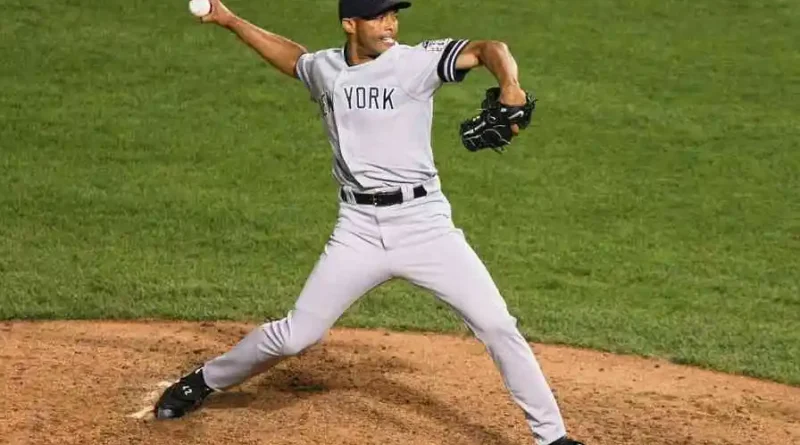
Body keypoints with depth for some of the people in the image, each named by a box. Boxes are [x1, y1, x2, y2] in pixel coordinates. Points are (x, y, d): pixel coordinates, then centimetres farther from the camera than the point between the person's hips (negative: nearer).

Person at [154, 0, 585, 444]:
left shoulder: (415, 61, -7)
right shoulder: (325, 68, 6)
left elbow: (487, 49, -21)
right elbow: (292, 56, 30)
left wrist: (509, 88, -41)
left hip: (424, 221, -2)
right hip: (359, 228, 2)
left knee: (496, 325, -9)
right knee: (294, 335, 5)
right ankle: (203, 381, 30)